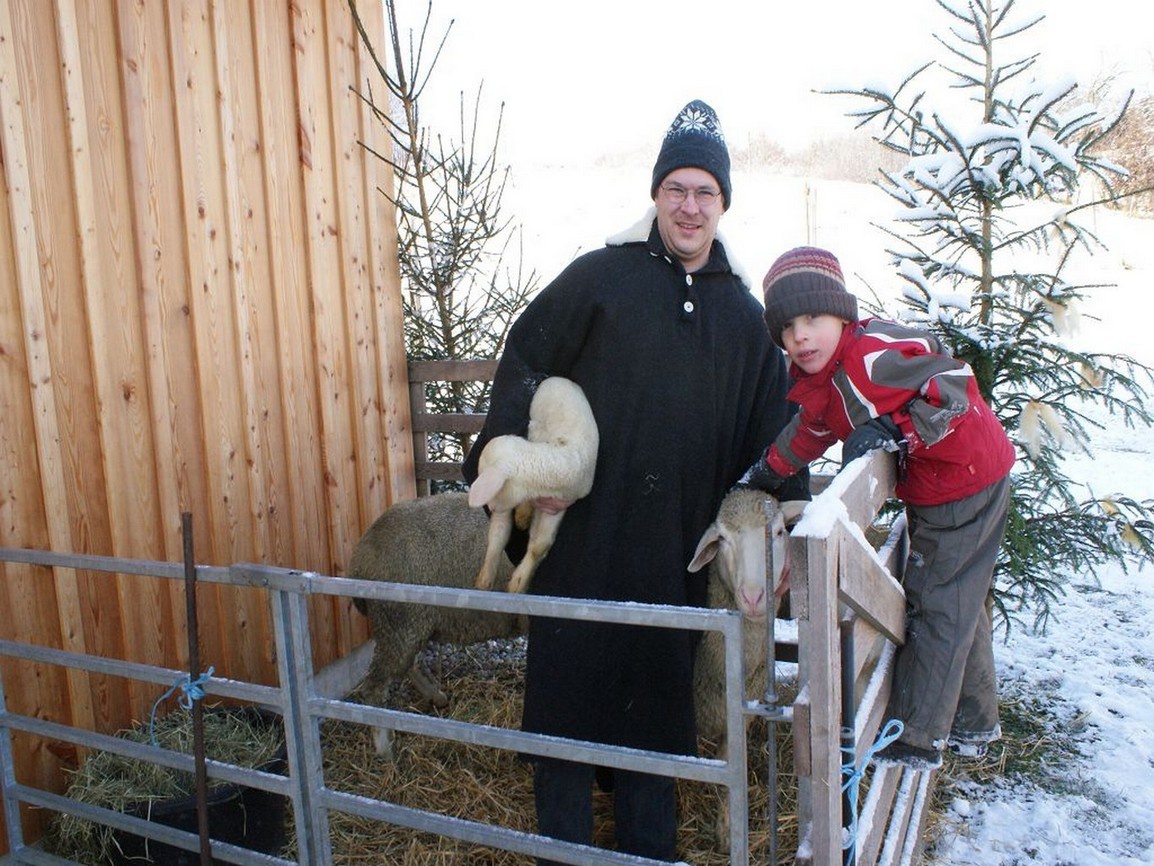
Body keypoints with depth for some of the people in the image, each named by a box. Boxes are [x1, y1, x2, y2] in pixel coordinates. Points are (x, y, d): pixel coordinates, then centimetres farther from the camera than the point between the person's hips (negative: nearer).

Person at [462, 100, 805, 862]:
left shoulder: (743, 312, 10)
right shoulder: (601, 276, -1)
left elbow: (769, 432, 13)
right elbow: (523, 363, -1)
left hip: (675, 549, 3)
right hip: (581, 534, -3)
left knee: (657, 694, 15)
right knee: (569, 685, 6)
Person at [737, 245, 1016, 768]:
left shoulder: (874, 351, -29)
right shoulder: (816, 379, -1)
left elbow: (955, 385, -31)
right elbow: (812, 430, 13)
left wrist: (891, 429, -36)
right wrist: (766, 472, 9)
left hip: (967, 485, -10)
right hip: (931, 493, 10)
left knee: (934, 607, -2)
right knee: (958, 606, 20)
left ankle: (917, 739, 10)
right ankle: (972, 725, 36)